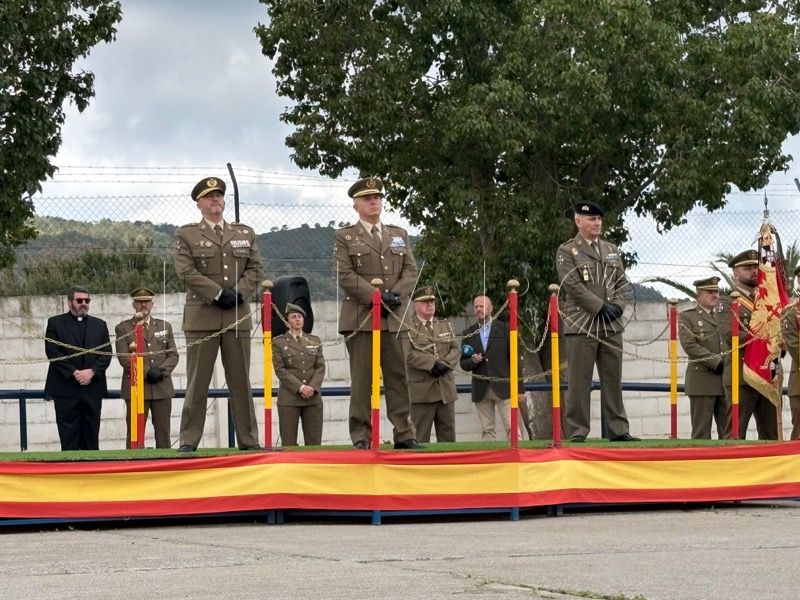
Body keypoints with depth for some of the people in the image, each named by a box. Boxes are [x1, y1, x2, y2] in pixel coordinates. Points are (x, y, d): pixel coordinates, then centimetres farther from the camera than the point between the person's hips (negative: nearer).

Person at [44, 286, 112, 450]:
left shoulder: (99, 325, 14)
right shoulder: (55, 323, 5)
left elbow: (106, 354, 6)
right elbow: (53, 352, -5)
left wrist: (92, 371, -10)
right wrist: (74, 373, -13)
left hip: (92, 388, 3)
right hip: (66, 389, -3)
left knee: (91, 437, 4)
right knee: (69, 438, -3)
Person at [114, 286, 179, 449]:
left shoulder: (164, 326, 17)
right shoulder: (123, 329, 7)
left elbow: (173, 355, 11)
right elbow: (124, 357, -5)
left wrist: (162, 371, -9)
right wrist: (147, 372, -15)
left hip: (162, 387, 3)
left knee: (163, 431, 2)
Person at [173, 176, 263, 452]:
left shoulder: (245, 233, 15)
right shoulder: (186, 235, 5)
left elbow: (254, 268, 9)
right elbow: (187, 272, -6)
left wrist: (238, 293, -8)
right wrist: (218, 294, -13)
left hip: (238, 315, 3)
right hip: (202, 315, -3)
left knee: (240, 380, 5)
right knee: (197, 381, -3)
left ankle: (248, 439, 7)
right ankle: (189, 440, 0)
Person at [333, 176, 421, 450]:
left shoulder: (399, 235, 19)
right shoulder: (345, 237, 6)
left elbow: (410, 271, 10)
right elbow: (345, 275, -6)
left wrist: (396, 295, -8)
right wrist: (376, 297, -14)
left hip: (394, 317, 4)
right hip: (360, 316, -4)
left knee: (398, 376, 2)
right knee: (363, 378, -4)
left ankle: (404, 434, 4)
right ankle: (362, 436, -2)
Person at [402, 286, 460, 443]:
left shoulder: (445, 325, 18)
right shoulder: (407, 328, -1)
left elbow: (456, 349, 9)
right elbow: (408, 354, -13)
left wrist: (445, 364, -10)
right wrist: (433, 364, -18)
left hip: (446, 389, 5)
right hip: (422, 391, -5)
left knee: (448, 437, 6)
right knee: (420, 438, -3)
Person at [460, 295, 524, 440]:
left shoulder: (505, 329, 3)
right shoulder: (468, 334, 10)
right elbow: (463, 364, 13)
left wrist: (519, 388, -1)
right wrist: (472, 361, -11)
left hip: (503, 387, -3)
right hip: (481, 390, 3)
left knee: (511, 428, -8)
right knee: (487, 431, 3)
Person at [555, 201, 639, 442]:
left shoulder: (612, 250, 17)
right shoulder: (566, 252, -1)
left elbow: (622, 282, 15)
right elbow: (573, 286, -11)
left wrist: (617, 305, -4)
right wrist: (601, 308, -13)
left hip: (612, 326, 5)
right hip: (581, 326, -5)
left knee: (613, 379, 7)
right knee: (579, 381, -4)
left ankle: (618, 430, 12)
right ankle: (576, 432, -1)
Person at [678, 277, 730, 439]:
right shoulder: (687, 317, 5)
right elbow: (689, 345, -8)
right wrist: (717, 361, -15)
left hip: (727, 381, 4)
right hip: (702, 381, -4)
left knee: (729, 431, 1)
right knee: (701, 432, -2)